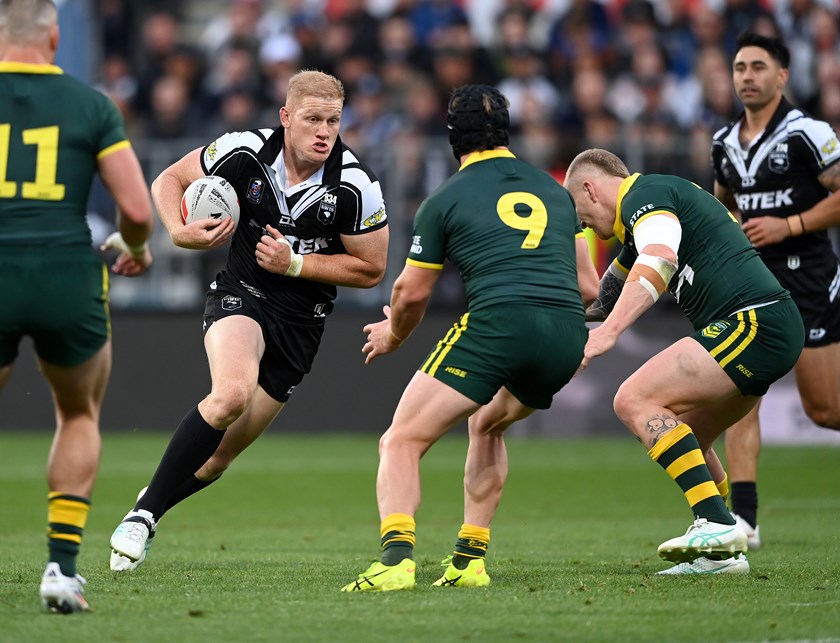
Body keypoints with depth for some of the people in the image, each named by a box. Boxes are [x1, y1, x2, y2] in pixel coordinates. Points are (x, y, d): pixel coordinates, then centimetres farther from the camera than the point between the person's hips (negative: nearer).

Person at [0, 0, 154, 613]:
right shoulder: (91, 105, 3)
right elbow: (137, 210, -2)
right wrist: (136, 249, 20)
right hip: (68, 279, 0)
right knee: (80, 416, 25)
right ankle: (63, 562, 12)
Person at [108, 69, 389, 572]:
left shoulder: (355, 186, -16)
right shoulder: (246, 152, -13)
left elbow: (370, 270, -7)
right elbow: (169, 180, 1)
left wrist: (294, 263, -16)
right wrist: (180, 231, -19)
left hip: (302, 318, 1)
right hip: (241, 294, -1)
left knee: (218, 457, 3)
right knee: (231, 394, -33)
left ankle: (154, 507, 32)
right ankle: (142, 514, -21)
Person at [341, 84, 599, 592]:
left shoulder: (445, 201, 11)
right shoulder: (554, 190, 24)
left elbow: (412, 292, 17)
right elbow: (588, 287, 26)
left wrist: (393, 335, 38)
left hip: (497, 322, -5)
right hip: (568, 334, 5)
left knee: (402, 441, 0)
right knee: (486, 425, 32)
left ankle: (396, 558, -22)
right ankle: (470, 560, 25)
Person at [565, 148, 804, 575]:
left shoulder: (645, 194, -3)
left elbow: (659, 260, -25)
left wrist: (608, 331, -34)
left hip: (753, 322, -10)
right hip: (775, 330, 10)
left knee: (635, 401, -15)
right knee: (678, 435, 18)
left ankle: (717, 524, -23)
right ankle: (721, 553, 14)